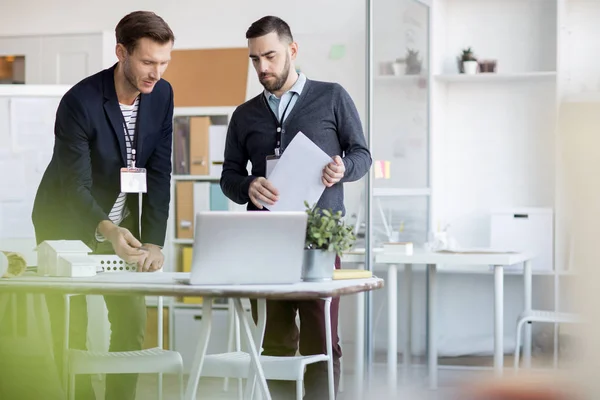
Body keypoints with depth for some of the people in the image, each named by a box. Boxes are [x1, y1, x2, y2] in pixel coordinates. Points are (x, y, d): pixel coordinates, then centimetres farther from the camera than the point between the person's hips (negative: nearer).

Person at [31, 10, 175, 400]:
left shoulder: (162, 95, -8)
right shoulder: (80, 102, -25)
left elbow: (159, 174, -8)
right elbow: (76, 187, -27)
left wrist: (154, 242, -18)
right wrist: (107, 232, -45)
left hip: (123, 227, 5)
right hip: (68, 226, -4)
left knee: (133, 323, 0)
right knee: (70, 331, -4)